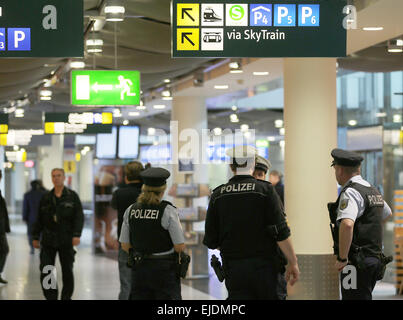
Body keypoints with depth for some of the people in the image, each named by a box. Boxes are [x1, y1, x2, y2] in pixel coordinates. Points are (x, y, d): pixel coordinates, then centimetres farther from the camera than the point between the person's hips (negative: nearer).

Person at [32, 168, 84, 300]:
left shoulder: (72, 196, 1)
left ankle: (66, 297, 18)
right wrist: (35, 237, 9)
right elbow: (39, 219, 12)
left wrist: (76, 235, -14)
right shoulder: (46, 198, 9)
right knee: (45, 272, -5)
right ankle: (51, 297, 3)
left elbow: (79, 217, -4)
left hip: (66, 240, -2)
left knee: (67, 271, 5)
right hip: (48, 241, 2)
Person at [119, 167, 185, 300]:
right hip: (164, 270, -4)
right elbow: (180, 247, -12)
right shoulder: (168, 211, -12)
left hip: (139, 270, 4)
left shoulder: (130, 210, 1)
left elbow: (125, 246, 5)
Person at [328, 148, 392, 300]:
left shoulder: (350, 192, -14)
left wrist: (342, 259, -23)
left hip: (357, 264, -9)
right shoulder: (373, 191, 15)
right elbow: (387, 213, 36)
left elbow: (347, 225, -31)